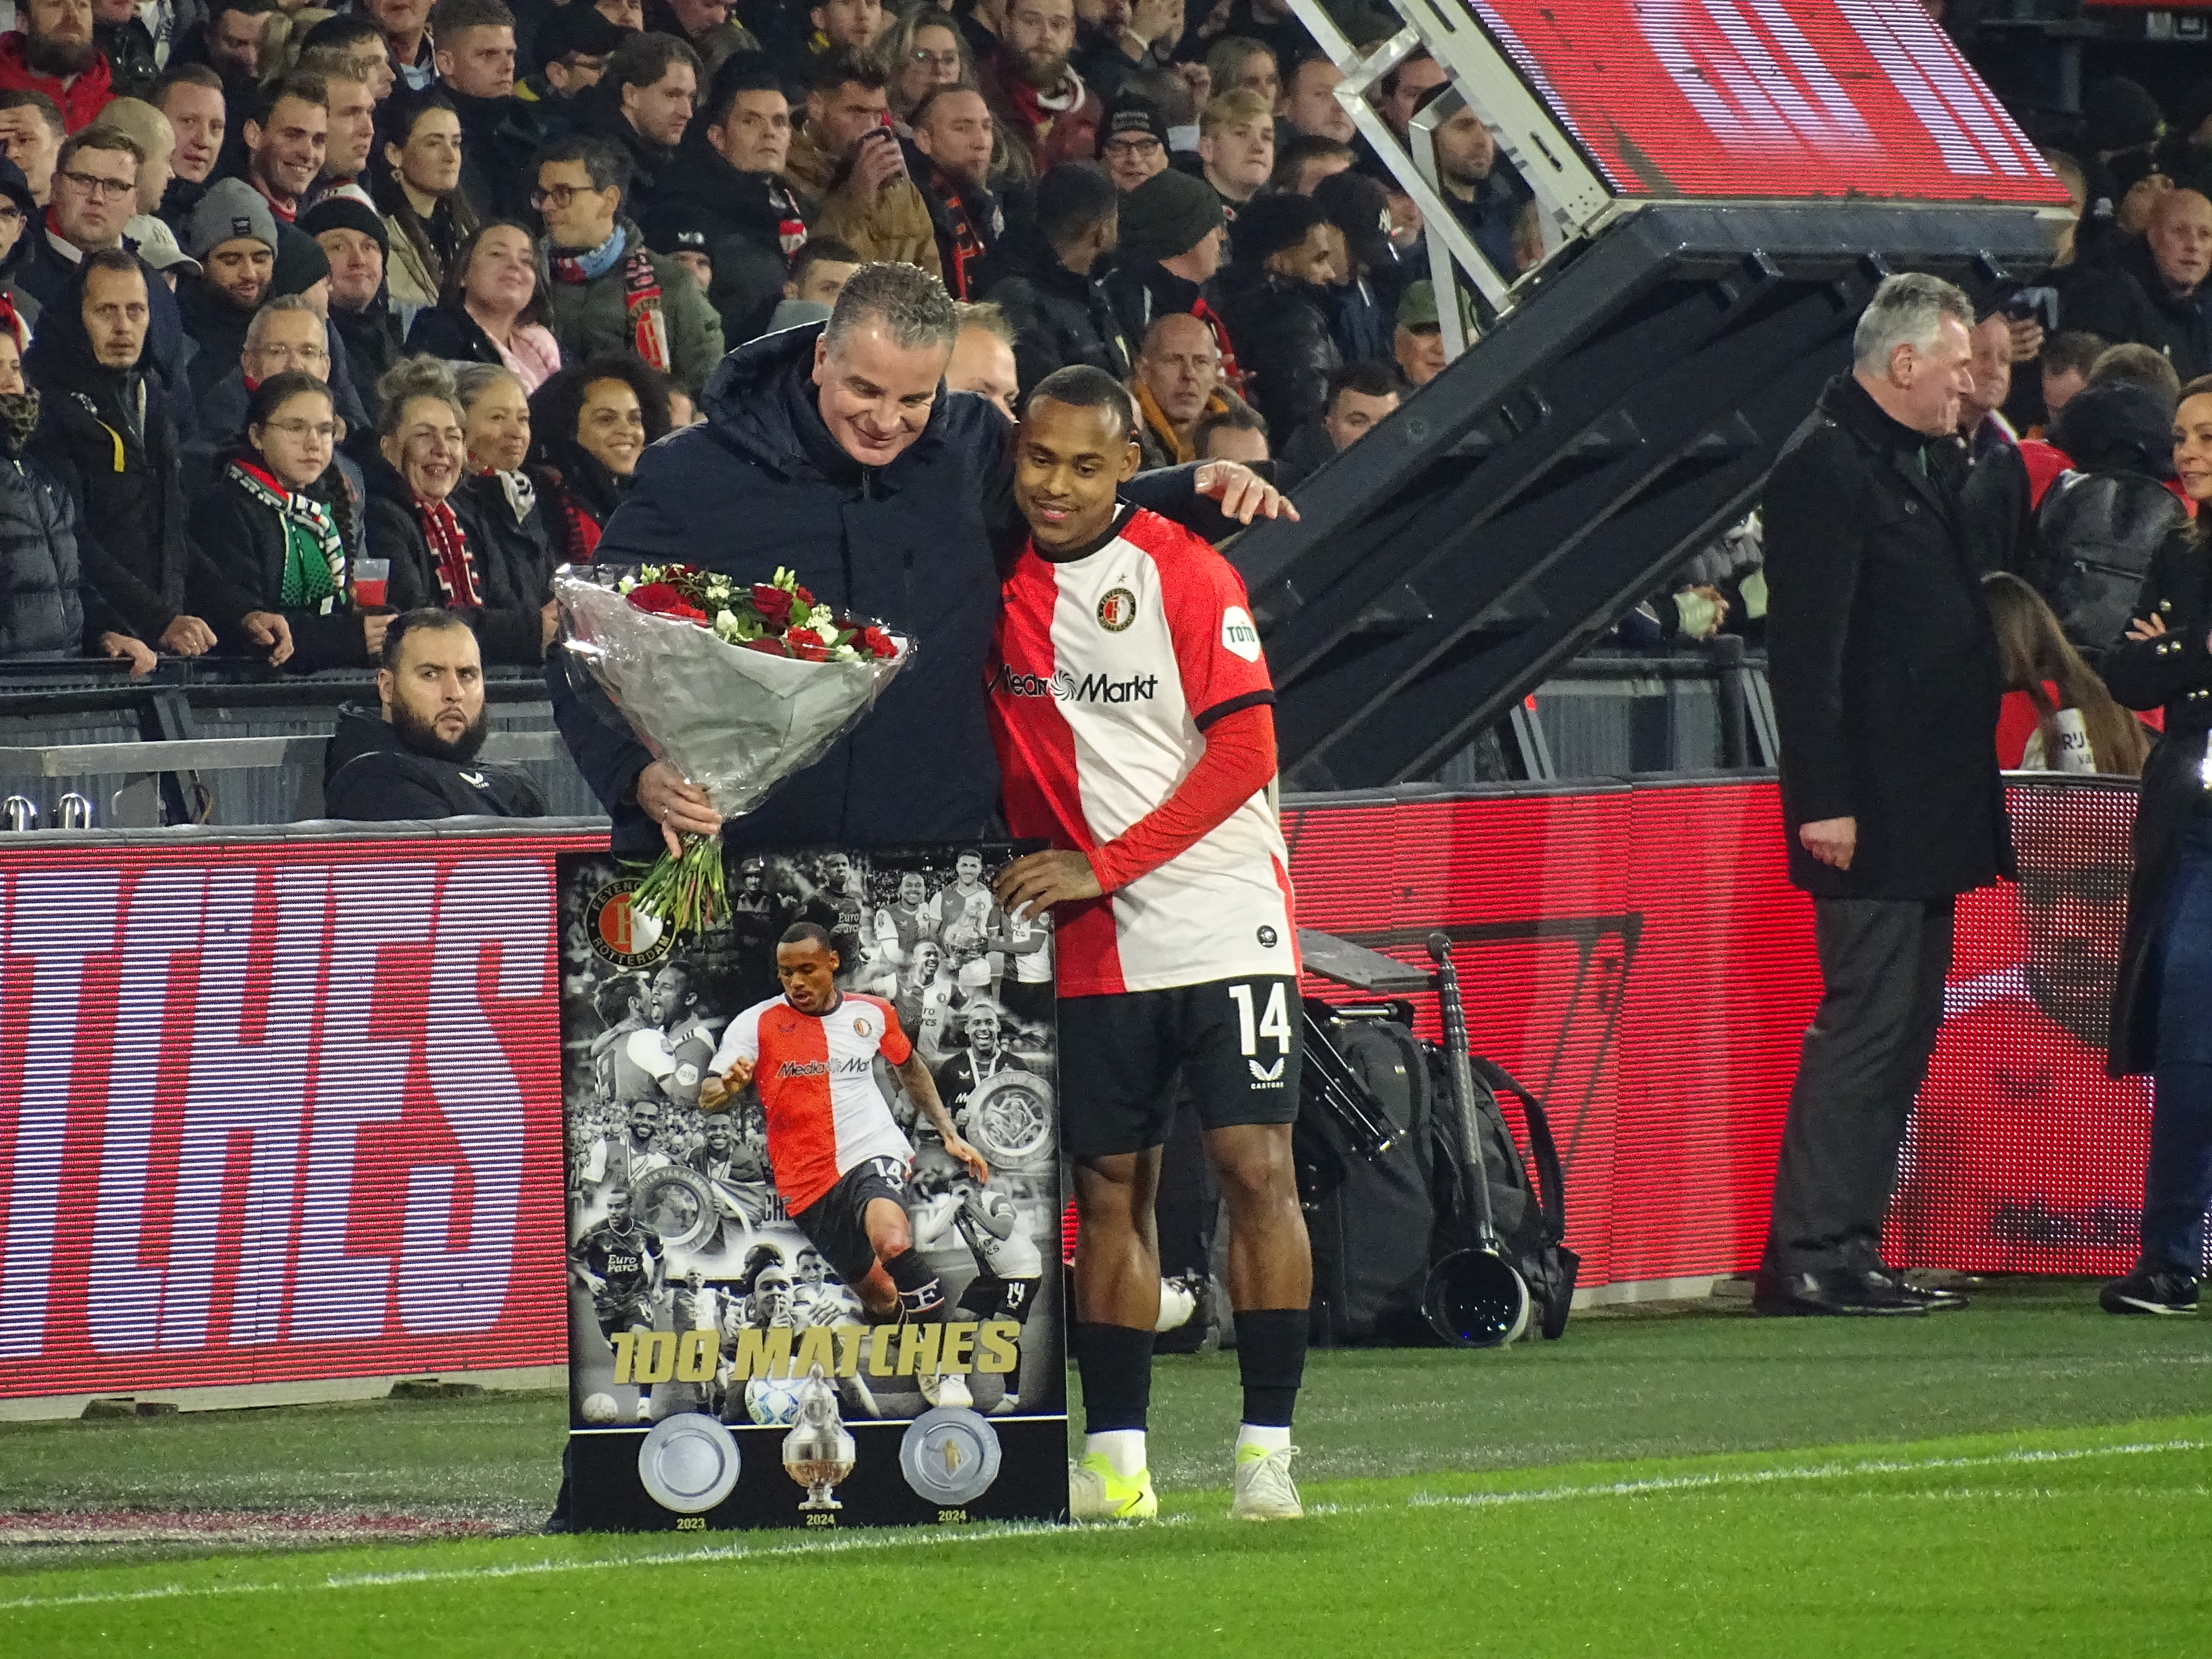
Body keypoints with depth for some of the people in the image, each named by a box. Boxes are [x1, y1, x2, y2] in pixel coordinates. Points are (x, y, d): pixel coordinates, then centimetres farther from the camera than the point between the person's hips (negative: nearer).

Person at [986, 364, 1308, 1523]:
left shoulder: (1183, 572, -7)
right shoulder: (1002, 583, 6)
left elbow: (1244, 752, -11)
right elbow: (1013, 767, 17)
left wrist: (1102, 866, -14)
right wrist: (1035, 872, 0)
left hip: (1223, 919, -4)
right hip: (1095, 947, 4)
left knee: (1256, 1167, -9)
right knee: (1109, 1188, 5)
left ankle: (1267, 1449, -7)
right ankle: (1115, 1458, 8)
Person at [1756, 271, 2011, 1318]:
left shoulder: (1910, 467, 19)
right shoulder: (1827, 467, -12)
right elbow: (1806, 646, -18)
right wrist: (1825, 800, -22)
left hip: (1926, 812, 10)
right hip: (1870, 815, -10)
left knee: (1901, 1026, 10)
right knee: (1866, 1020, -10)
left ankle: (1842, 1246, 14)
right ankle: (1811, 1253, -9)